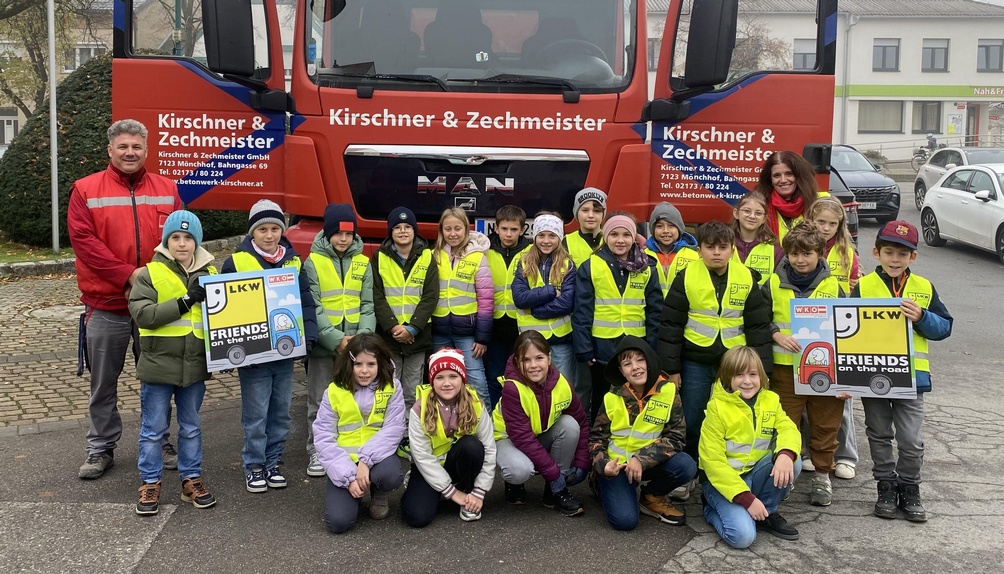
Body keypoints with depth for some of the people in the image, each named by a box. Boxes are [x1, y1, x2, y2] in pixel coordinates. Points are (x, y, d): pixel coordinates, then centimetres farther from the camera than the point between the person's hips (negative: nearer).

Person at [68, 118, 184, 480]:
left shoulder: (167, 190, 6)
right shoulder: (86, 190, -2)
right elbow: (83, 240, -11)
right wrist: (127, 275, -19)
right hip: (106, 307, -2)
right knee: (103, 383, 9)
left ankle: (159, 443, 26)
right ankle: (101, 448, 23)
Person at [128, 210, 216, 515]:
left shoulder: (208, 273, 7)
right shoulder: (150, 273, -5)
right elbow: (142, 313, -17)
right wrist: (184, 302, -23)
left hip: (195, 365, 3)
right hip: (158, 365, -3)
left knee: (191, 427, 15)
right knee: (153, 429, 7)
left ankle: (191, 479, 27)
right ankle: (150, 483, 19)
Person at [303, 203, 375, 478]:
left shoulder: (363, 264, 7)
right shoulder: (313, 262, -3)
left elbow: (368, 305, 4)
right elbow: (313, 307, -9)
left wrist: (363, 336, -13)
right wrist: (336, 339, -19)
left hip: (355, 345, 3)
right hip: (323, 345, -3)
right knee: (319, 402, 5)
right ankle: (317, 452, 17)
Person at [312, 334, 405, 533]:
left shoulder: (391, 387, -4)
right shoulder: (334, 391, -4)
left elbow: (393, 429, -12)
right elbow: (323, 438, -7)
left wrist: (366, 461, -24)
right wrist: (348, 476, -17)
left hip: (377, 455, 0)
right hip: (344, 460, 0)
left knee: (390, 476, -36)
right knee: (338, 521, -19)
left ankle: (379, 495, 4)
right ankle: (353, 487, 17)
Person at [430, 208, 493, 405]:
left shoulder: (477, 256, -4)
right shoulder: (434, 256, 5)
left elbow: (486, 299, -5)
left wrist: (483, 337, -8)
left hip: (467, 329, -3)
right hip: (439, 330, 4)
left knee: (476, 380, -4)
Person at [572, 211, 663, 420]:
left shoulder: (647, 269, 2)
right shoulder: (590, 267, -5)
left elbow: (655, 312, 3)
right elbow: (581, 313, -7)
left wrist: (653, 351, 0)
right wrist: (584, 350, -11)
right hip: (600, 348, -2)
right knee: (594, 402, 13)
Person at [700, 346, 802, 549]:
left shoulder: (770, 401, 2)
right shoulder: (717, 407, -15)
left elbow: (788, 429, -14)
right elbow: (713, 461, -18)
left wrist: (785, 454, -39)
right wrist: (746, 498, -24)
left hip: (756, 475, 5)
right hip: (724, 481, -5)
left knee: (792, 462, -23)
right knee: (742, 535, -28)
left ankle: (768, 512, 1)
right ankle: (714, 511, 6)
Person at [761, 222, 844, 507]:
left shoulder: (832, 285, 3)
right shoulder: (774, 283, 1)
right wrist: (777, 334, -15)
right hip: (785, 367, -1)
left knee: (825, 424, 10)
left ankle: (822, 476, 25)